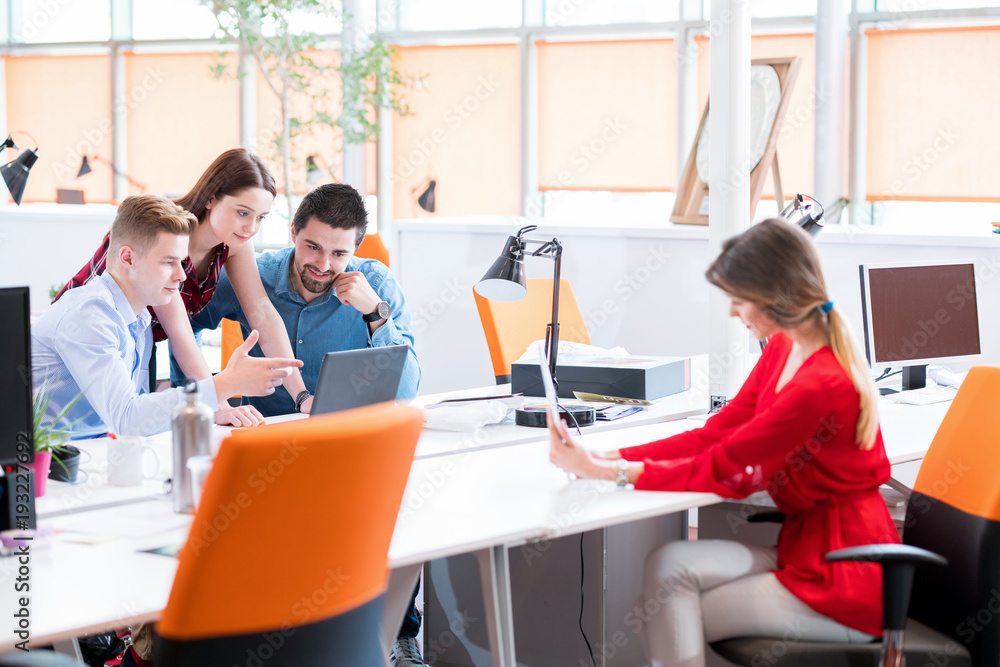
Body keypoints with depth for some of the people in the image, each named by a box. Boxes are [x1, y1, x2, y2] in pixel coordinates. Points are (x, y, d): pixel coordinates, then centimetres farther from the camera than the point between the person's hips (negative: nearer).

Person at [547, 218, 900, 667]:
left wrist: (604, 471, -15)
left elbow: (726, 472, -19)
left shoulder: (822, 386, -24)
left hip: (843, 582, -8)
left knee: (668, 620, -7)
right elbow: (717, 434, 6)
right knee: (670, 566, -8)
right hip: (809, 549, 8)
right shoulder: (784, 349, 6)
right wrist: (612, 457, -5)